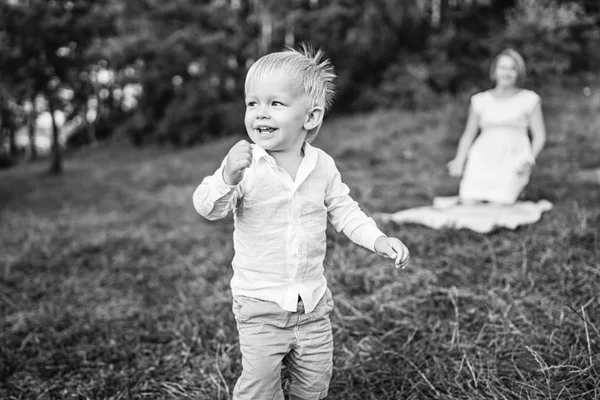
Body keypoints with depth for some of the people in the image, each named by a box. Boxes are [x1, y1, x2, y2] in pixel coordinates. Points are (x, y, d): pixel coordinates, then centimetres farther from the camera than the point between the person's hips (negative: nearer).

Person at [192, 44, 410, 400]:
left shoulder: (323, 165, -4)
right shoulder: (244, 164, -15)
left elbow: (344, 210, 8)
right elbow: (209, 208, -24)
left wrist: (379, 240, -5)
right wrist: (227, 178, -44)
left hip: (313, 301, 3)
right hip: (260, 305, -3)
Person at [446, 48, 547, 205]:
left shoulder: (529, 99, 7)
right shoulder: (480, 100, 12)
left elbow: (539, 136, 8)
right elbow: (468, 135, 16)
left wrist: (529, 160, -9)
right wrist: (459, 161, 1)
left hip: (512, 161, -1)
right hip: (482, 160, 2)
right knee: (468, 204, -16)